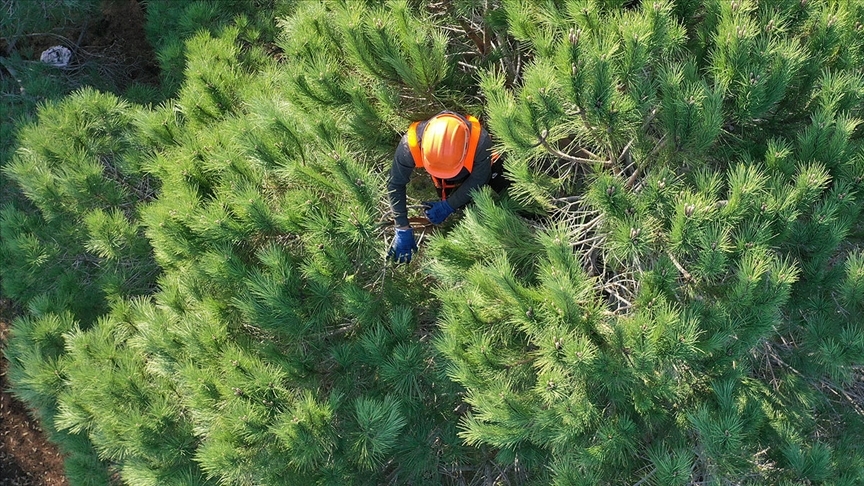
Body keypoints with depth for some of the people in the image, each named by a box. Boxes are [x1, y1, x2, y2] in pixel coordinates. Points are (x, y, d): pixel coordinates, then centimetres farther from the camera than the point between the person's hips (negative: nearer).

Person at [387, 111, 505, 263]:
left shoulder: (480, 141, -46)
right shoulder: (411, 144, -43)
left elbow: (477, 180, -27)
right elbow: (396, 185, -29)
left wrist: (448, 206, -26)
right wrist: (403, 229, -30)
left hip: (476, 169, -1)